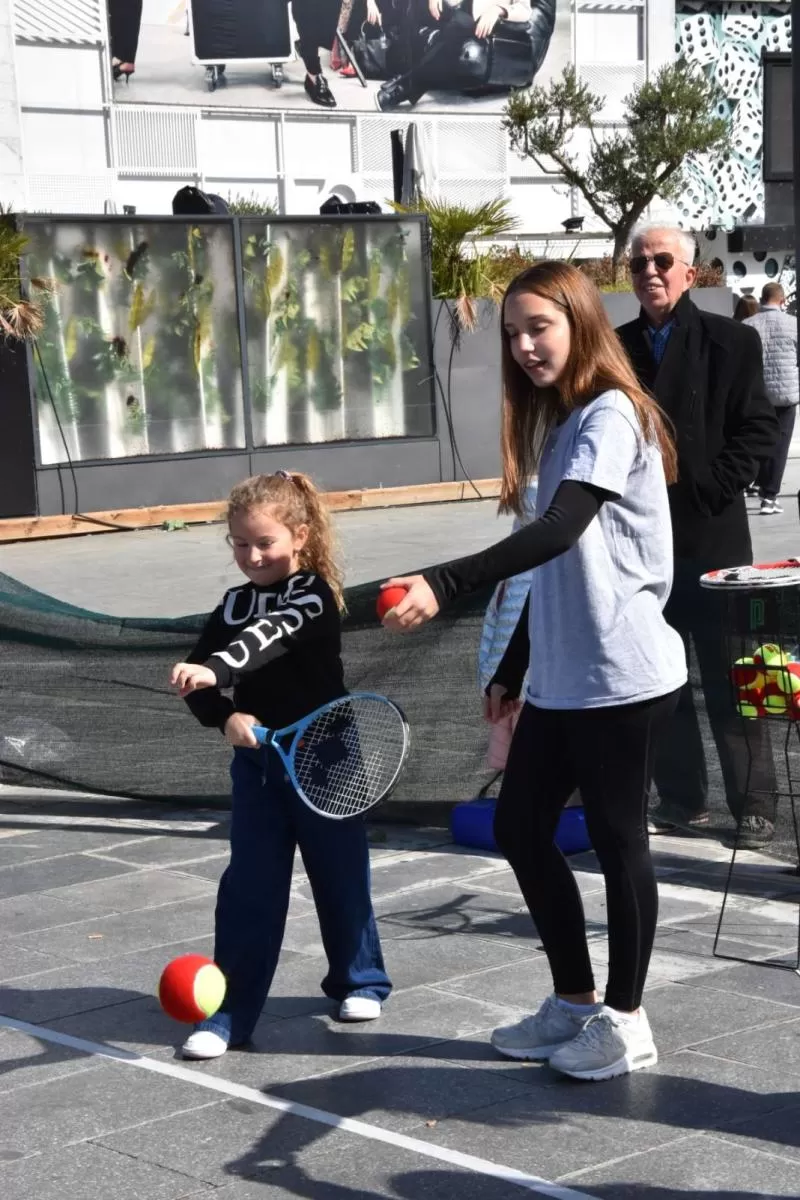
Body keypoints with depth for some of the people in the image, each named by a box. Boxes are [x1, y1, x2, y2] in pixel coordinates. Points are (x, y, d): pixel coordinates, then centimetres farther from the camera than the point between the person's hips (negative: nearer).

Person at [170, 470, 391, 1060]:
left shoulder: (314, 594, -11)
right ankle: (232, 1011, 4)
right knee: (249, 888, 1)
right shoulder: (234, 606, 5)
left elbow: (273, 635, -32)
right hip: (258, 762, 4)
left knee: (340, 877, 10)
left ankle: (360, 980, 32)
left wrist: (214, 670, -48)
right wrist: (226, 717, -18)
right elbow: (196, 685, 3)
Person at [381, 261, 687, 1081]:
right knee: (520, 828, 13)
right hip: (560, 680, 9)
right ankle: (574, 1003, 27)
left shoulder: (611, 416, -15)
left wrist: (442, 585, -41)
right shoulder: (556, 425, 14)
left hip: (622, 677, -9)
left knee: (616, 838, 2)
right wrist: (512, 669, 20)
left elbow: (560, 531, -30)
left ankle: (625, 1021, 17)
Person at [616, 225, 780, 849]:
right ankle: (683, 797, 18)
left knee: (730, 678, 2)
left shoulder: (730, 341, -1)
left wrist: (709, 489, -13)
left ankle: (753, 805, 10)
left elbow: (758, 430, -5)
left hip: (713, 534, -3)